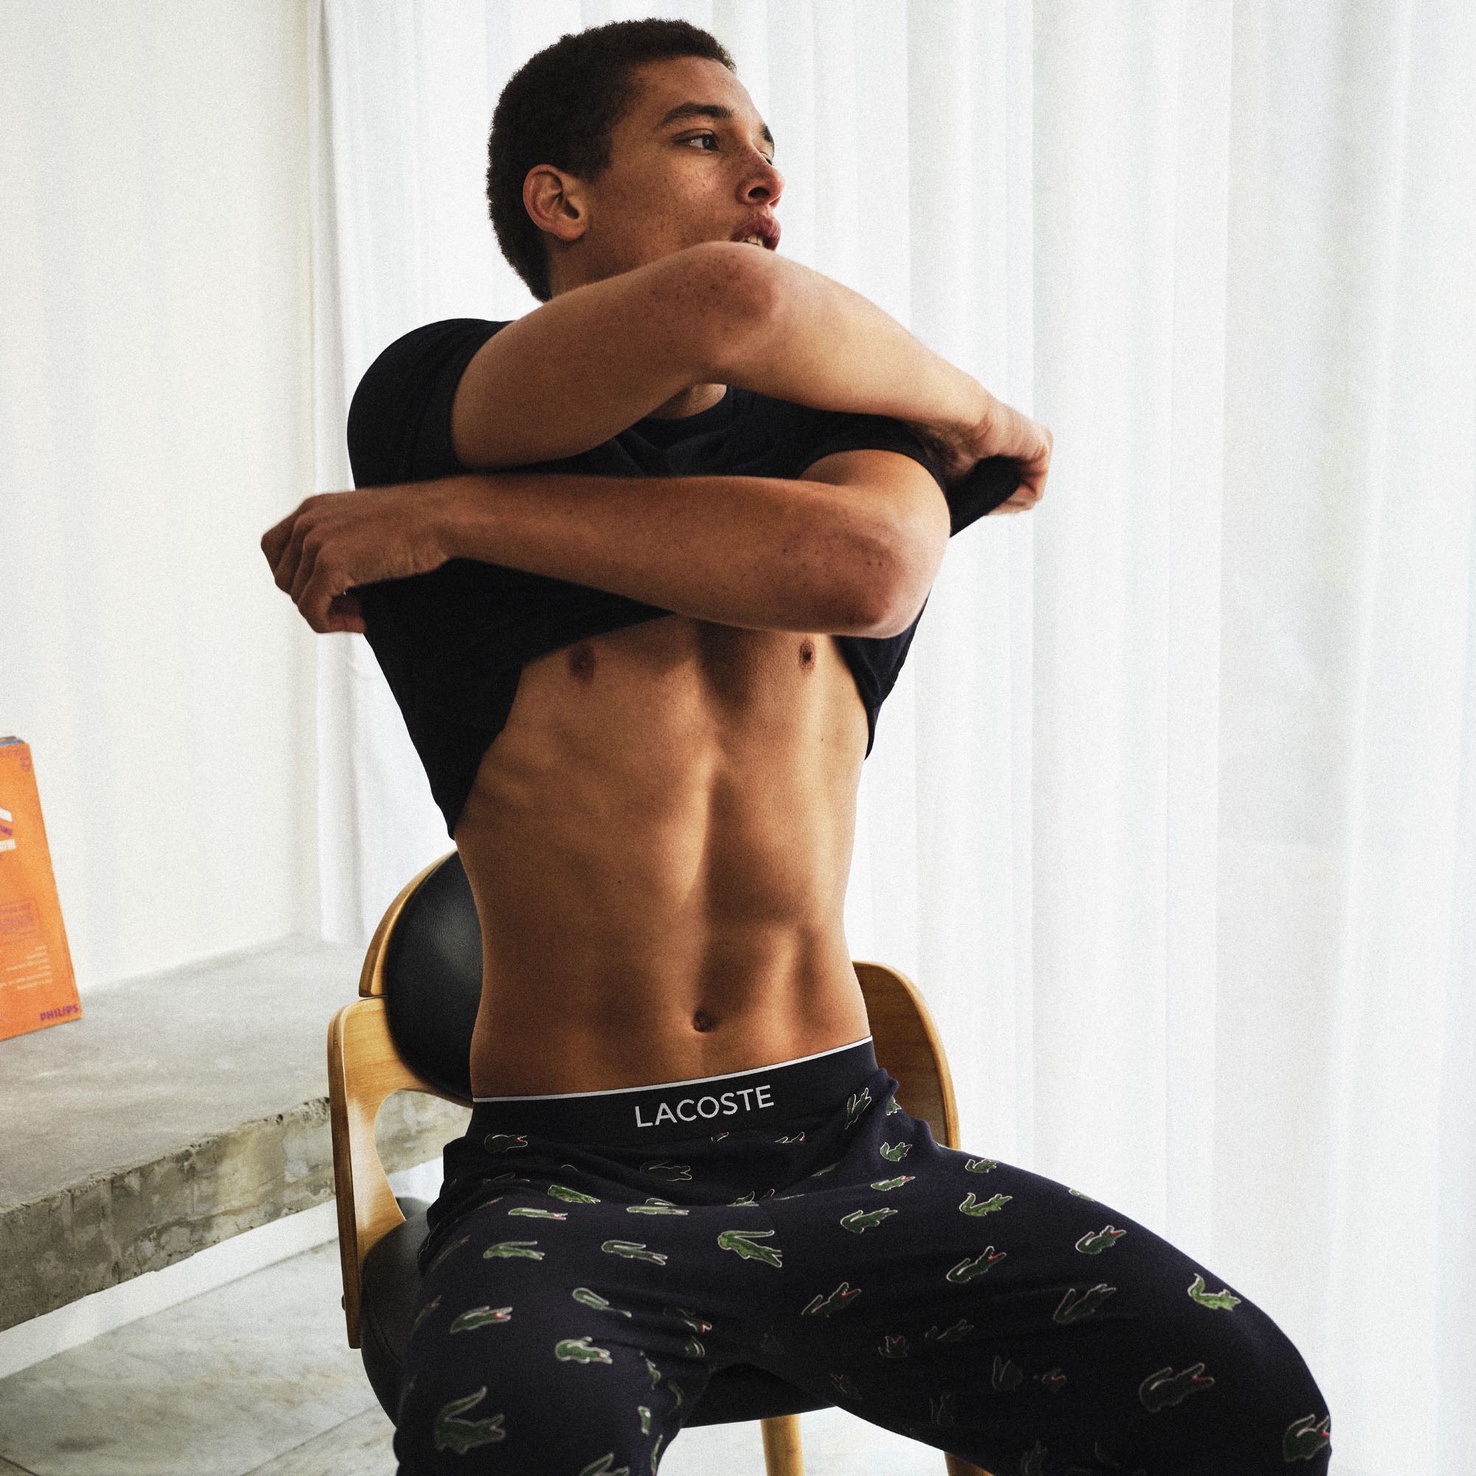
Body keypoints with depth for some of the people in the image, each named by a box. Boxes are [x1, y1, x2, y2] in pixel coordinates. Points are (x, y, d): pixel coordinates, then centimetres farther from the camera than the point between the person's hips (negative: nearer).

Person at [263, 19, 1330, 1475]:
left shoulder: (843, 424, 10)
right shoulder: (430, 400, 0)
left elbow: (863, 567, -18)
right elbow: (728, 302, -21)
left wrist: (462, 518, -15)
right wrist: (968, 405, -2)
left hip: (845, 1151, 4)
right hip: (563, 1183, -3)